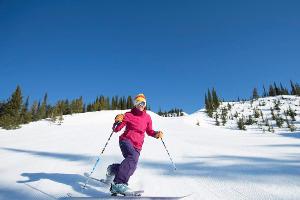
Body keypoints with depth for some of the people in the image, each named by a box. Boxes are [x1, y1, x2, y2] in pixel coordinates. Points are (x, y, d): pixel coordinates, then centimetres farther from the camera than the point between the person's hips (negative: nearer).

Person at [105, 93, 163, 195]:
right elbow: (116, 129, 0)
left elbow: (149, 131, 23)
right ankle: (118, 184, -32)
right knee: (133, 157, -32)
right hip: (126, 140, -4)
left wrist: (156, 134, 2)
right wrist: (118, 121, -21)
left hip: (137, 146, 4)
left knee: (131, 167, -5)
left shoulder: (147, 117, 10)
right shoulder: (129, 115, 0)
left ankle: (113, 169, 24)